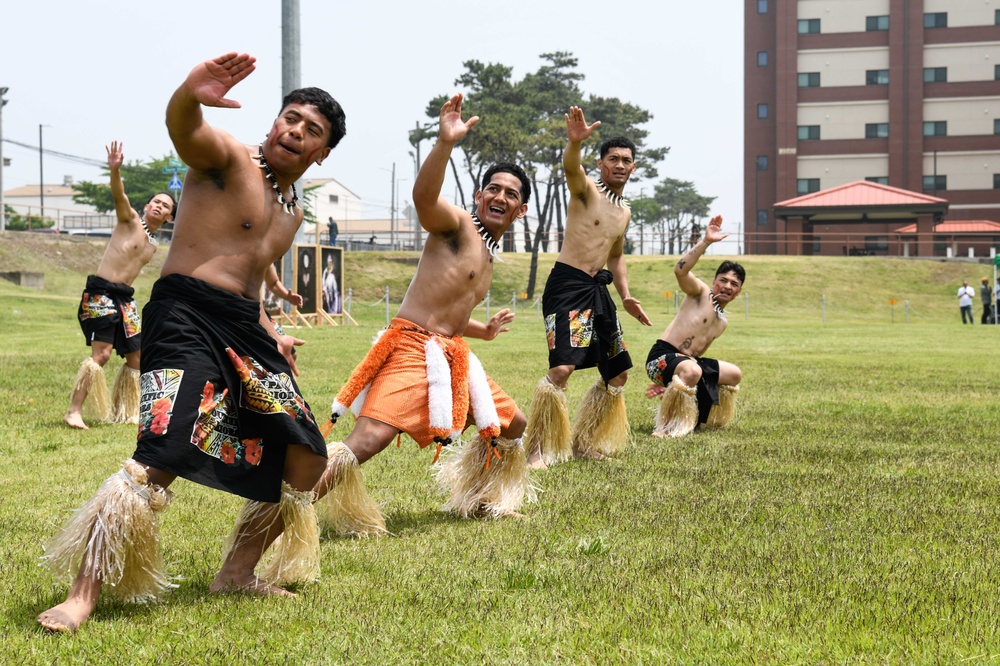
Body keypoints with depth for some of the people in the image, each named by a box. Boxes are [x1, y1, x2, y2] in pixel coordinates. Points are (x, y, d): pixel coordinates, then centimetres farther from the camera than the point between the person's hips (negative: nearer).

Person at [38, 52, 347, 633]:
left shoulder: (293, 211, 21)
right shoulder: (228, 159, -3)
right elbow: (183, 130, -28)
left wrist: (271, 338, 21)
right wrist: (191, 94, -50)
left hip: (247, 330, 9)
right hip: (188, 319, -9)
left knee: (307, 457, 6)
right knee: (165, 457, -25)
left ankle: (238, 573, 21)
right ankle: (82, 596, -22)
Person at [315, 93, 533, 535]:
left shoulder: (488, 255, 22)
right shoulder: (456, 225, -3)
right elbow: (424, 197, -29)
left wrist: (483, 331, 34)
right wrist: (446, 143, -40)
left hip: (452, 357, 9)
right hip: (411, 348, -9)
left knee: (512, 426, 19)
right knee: (368, 440, -26)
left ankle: (475, 497, 38)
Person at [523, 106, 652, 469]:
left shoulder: (624, 211, 18)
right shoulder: (586, 190, -5)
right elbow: (570, 167, -29)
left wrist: (626, 296, 18)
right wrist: (574, 142, -51)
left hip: (598, 290, 9)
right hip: (567, 284, -9)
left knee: (618, 372, 14)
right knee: (562, 367, -23)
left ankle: (585, 442, 27)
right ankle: (537, 450, -15)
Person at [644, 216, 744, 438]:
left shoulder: (722, 321, 19)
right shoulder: (700, 292, -3)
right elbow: (680, 270, -25)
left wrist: (667, 383, 15)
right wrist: (705, 242, -32)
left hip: (689, 361, 9)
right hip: (662, 356, -9)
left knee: (734, 374, 18)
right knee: (692, 370, -41)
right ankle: (666, 428, -26)